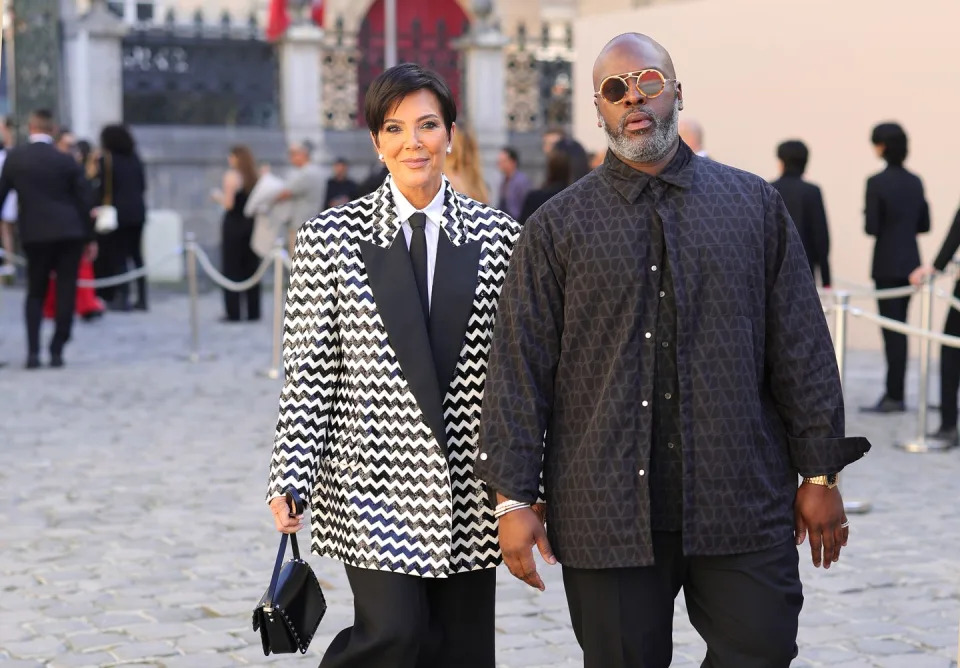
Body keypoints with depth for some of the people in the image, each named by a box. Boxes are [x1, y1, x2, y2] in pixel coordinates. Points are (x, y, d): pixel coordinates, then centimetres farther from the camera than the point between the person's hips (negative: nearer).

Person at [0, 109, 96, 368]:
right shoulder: (66, 160, -3)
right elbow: (83, 200, 0)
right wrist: (89, 238, 8)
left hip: (35, 234, 1)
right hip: (70, 232, -1)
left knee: (35, 293, 13)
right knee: (66, 293, 6)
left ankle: (33, 351, 1)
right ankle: (57, 351, 3)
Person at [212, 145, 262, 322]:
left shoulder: (231, 176, -10)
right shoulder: (256, 177, 7)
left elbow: (228, 204, -14)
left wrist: (218, 197, 2)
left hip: (234, 225, -6)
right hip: (252, 224, 6)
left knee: (231, 269, 0)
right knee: (251, 268, 9)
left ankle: (233, 312, -2)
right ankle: (253, 312, 10)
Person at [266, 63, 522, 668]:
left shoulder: (499, 237, 4)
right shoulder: (331, 238, 0)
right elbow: (308, 371, -1)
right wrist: (291, 479, -8)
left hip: (470, 493, 3)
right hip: (372, 481, -2)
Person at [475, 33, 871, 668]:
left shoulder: (755, 205, 8)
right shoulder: (557, 228, 5)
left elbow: (802, 349, 8)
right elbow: (519, 369, 2)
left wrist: (821, 473, 6)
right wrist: (515, 498, -3)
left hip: (743, 501, 1)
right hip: (608, 512, -1)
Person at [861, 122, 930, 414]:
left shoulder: (876, 182, -12)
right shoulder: (915, 182, 8)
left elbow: (872, 228, -14)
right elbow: (924, 225, 12)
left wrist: (867, 216, 5)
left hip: (887, 264, -6)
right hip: (911, 263, 6)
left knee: (892, 329, -4)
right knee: (899, 328, 12)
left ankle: (895, 396, -3)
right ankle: (893, 392, 18)